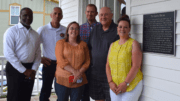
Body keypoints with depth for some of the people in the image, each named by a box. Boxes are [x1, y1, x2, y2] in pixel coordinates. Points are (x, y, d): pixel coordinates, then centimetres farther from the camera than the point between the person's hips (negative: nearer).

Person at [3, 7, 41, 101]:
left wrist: (33, 70, -5)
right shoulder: (12, 31, -7)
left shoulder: (35, 34, 11)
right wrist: (24, 70, -14)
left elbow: (38, 54, 11)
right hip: (15, 69, -5)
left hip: (30, 70, 5)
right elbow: (8, 54, -14)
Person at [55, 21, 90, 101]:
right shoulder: (61, 43, 6)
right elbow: (60, 60, -7)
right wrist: (74, 72, -15)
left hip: (78, 80, 2)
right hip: (63, 79, -2)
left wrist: (79, 72, -11)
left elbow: (87, 61, 7)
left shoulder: (83, 45, 13)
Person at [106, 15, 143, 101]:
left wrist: (126, 83, -15)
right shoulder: (113, 45, 12)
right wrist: (110, 82, -3)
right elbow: (108, 65, 9)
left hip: (131, 85, -5)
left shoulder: (133, 44, -5)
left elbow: (136, 66, -12)